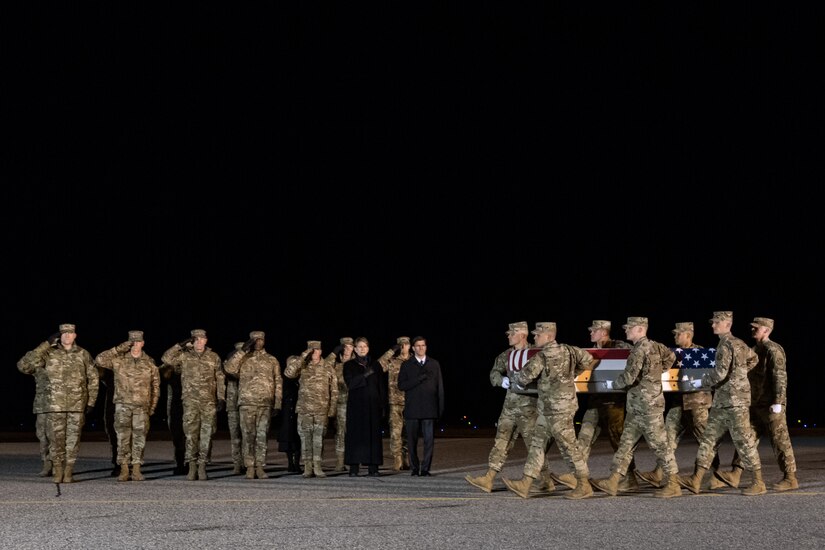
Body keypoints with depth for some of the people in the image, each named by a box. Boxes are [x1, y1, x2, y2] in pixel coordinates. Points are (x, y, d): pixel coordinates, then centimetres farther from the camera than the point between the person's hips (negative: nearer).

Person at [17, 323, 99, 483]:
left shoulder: (83, 355, 5)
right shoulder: (49, 354, 0)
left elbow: (93, 379, 10)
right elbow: (23, 365, -10)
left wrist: (91, 402, 3)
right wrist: (45, 345, -13)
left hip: (77, 405, 1)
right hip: (55, 405, -1)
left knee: (73, 439, 2)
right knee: (56, 439, 0)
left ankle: (68, 472, 11)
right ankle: (57, 472, 11)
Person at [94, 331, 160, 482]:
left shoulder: (149, 363, 8)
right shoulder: (119, 360, 4)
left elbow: (155, 385, 12)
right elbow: (99, 360, -7)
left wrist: (153, 406, 6)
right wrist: (118, 349, -9)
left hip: (142, 406, 1)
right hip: (123, 404, -1)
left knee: (139, 437, 2)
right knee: (123, 436, -4)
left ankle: (136, 470, 7)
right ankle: (124, 470, 0)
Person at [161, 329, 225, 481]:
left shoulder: (214, 358, 9)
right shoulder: (184, 356, 5)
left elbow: (220, 379, 10)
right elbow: (166, 358, -6)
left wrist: (221, 398, 2)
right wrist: (180, 345, -8)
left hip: (209, 402, 1)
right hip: (190, 401, -1)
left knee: (206, 435, 0)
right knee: (191, 435, -2)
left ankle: (202, 467, 6)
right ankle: (192, 468, 3)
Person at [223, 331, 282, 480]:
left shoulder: (272, 361, 13)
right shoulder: (243, 359, 10)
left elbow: (278, 383, 11)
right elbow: (229, 368, -9)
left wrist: (277, 404, 3)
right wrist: (242, 351, -11)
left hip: (266, 404, 1)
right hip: (247, 403, -1)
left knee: (262, 436, -1)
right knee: (248, 436, -1)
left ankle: (260, 467, 3)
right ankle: (250, 467, 4)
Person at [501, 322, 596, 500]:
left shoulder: (542, 356, -16)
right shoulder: (568, 350, 8)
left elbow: (525, 376, -15)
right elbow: (588, 359, 18)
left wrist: (517, 381, 9)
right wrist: (572, 374, 26)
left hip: (558, 409, -9)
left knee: (568, 446, -3)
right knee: (537, 443, 8)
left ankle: (584, 486, 4)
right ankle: (524, 484, 7)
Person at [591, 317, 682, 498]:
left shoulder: (640, 349, -17)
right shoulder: (654, 346, 12)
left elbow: (629, 376, -23)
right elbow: (671, 356, 29)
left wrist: (613, 384, -5)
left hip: (648, 405, -10)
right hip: (637, 407, 10)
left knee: (659, 443, -4)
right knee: (626, 442, 8)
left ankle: (673, 484, 1)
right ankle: (612, 482, 8)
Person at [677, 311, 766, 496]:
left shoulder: (726, 345, -13)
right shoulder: (739, 344, 16)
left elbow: (720, 373, -20)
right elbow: (753, 359, 32)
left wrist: (701, 382, -6)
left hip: (734, 400, -10)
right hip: (722, 401, 10)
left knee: (744, 441, -5)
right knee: (709, 438, 7)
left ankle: (759, 483, 0)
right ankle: (696, 481, 6)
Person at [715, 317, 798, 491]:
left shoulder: (773, 350, -12)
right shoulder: (754, 350, 16)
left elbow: (780, 376, -18)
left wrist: (777, 402, -23)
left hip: (771, 405, -9)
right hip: (756, 405, 9)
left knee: (780, 441, -3)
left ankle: (790, 479, 4)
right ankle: (734, 475, 2)